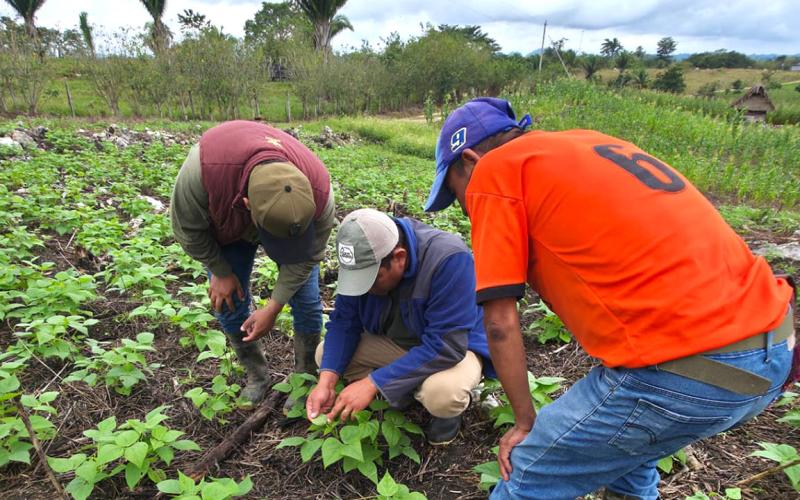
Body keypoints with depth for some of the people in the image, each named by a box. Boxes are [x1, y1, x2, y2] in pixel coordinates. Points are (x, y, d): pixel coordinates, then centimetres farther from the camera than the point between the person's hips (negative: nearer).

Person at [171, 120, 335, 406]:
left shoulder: (318, 191, -40)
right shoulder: (202, 168, -44)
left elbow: (306, 257, -21)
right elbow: (187, 227, -21)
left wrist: (273, 307, -20)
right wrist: (220, 272, -12)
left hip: (292, 218, 0)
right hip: (226, 227, 1)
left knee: (306, 302, -5)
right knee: (228, 304, -1)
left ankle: (306, 375, 18)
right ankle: (257, 376, 21)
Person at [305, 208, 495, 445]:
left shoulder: (449, 258, -35)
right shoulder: (363, 259, -18)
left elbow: (445, 346, -36)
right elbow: (344, 322, -10)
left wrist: (373, 383, -35)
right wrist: (327, 380, -25)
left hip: (453, 347, -5)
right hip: (395, 344, 5)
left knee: (441, 393, -37)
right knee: (325, 354, -10)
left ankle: (449, 408, 0)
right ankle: (404, 394, 6)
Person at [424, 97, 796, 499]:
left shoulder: (494, 170, -1)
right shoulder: (586, 145, 21)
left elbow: (500, 322, -6)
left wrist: (525, 421, 9)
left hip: (688, 366, -9)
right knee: (620, 441, 33)